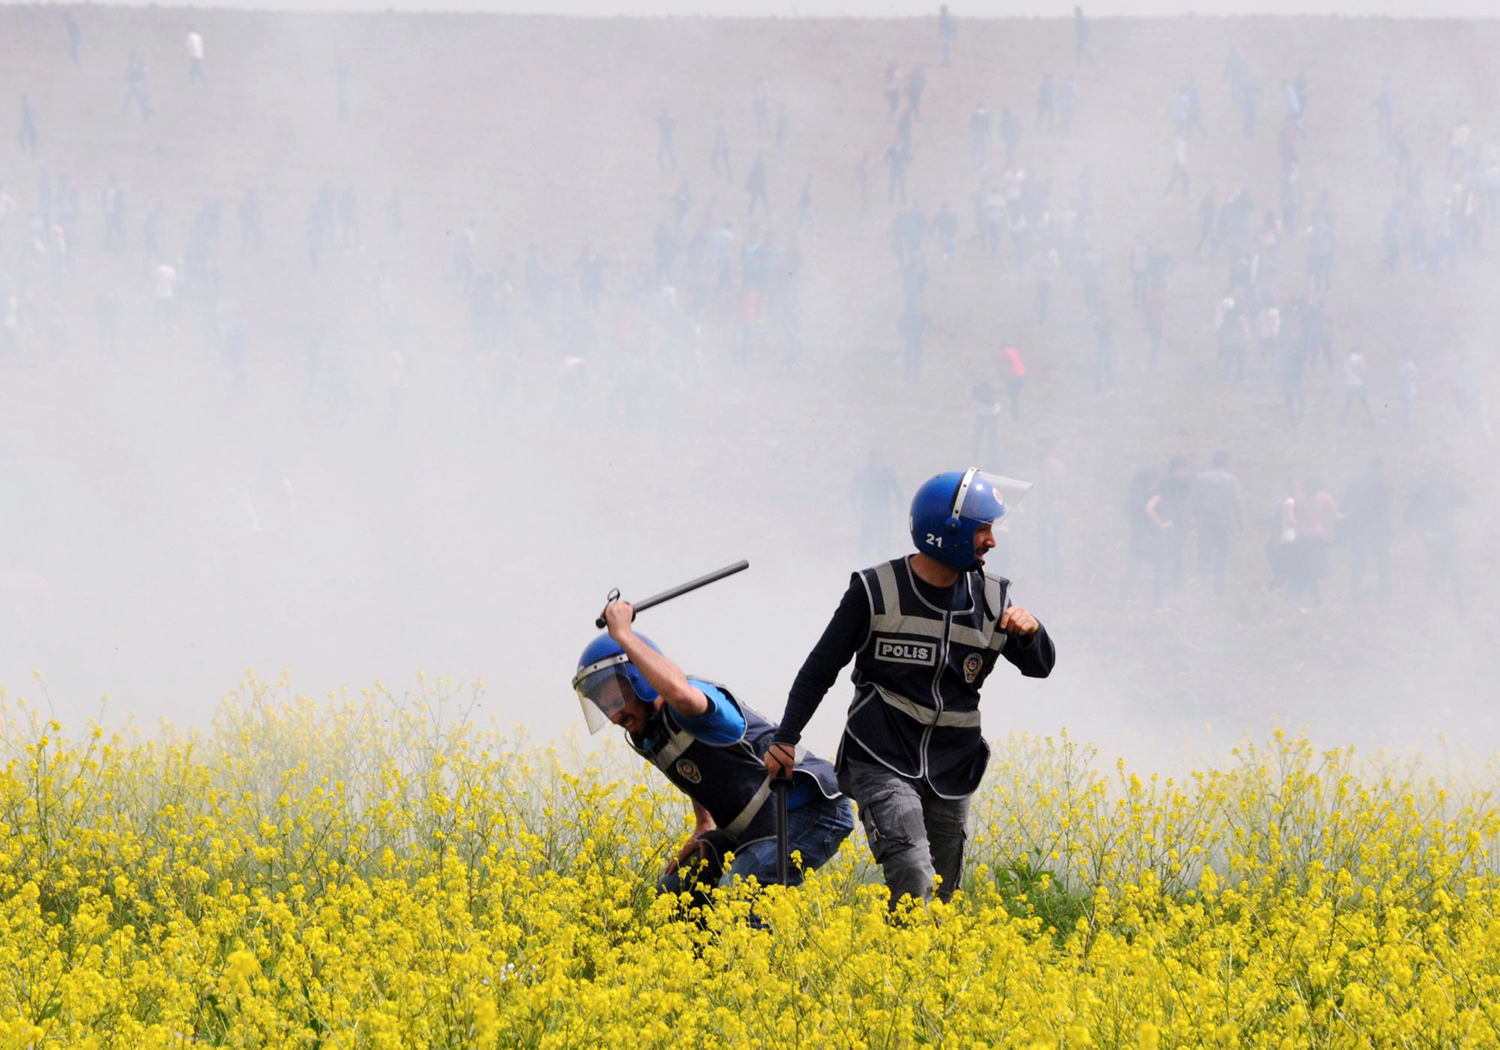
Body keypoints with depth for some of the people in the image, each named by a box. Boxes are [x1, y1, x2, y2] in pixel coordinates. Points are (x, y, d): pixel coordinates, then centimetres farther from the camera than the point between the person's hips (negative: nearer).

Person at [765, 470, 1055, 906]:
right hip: (883, 763, -5)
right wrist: (785, 739, 1)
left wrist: (1030, 633, -14)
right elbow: (822, 667, 3)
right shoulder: (876, 592, -7)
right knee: (914, 882, -25)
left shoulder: (990, 599, 3)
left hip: (949, 773, 5)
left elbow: (1040, 667, 9)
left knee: (938, 898, 6)